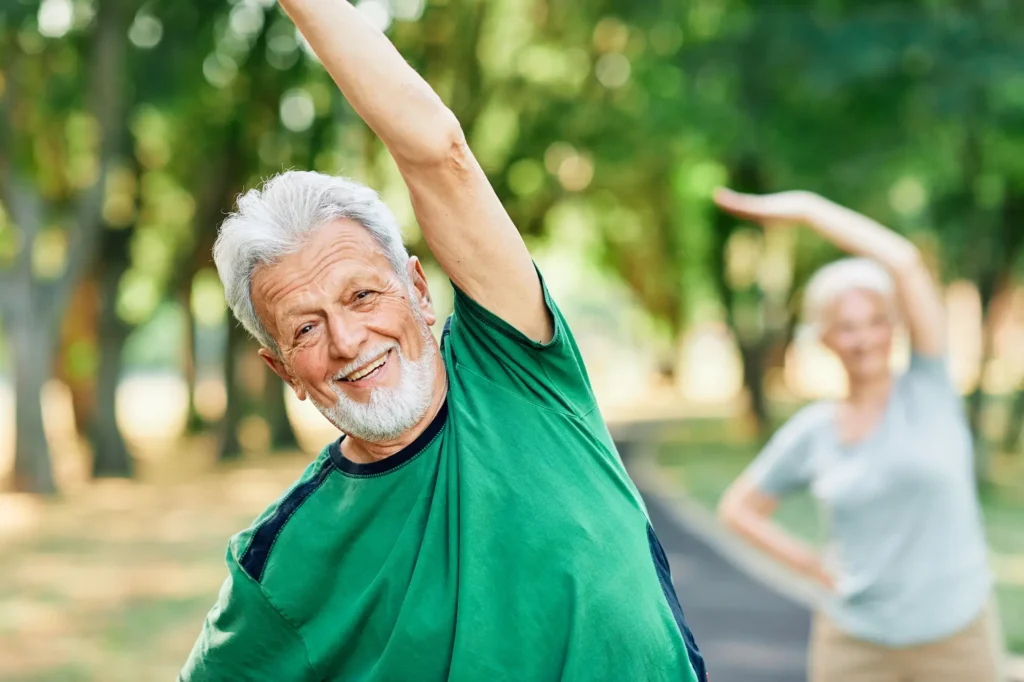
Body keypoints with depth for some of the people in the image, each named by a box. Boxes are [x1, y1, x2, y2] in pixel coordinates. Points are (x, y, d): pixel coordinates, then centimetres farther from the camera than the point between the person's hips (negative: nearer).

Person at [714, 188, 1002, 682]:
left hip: (954, 638, -2)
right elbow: (738, 509, 14)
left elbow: (904, 261, -17)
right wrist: (814, 568, 2)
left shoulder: (929, 391, -5)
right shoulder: (812, 433, 2)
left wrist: (805, 207, -11)